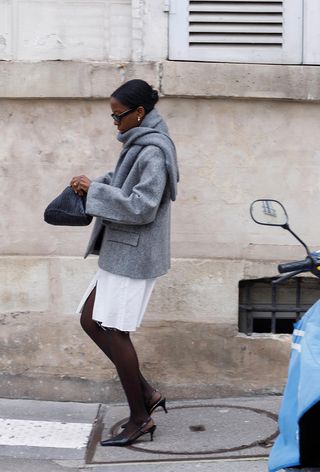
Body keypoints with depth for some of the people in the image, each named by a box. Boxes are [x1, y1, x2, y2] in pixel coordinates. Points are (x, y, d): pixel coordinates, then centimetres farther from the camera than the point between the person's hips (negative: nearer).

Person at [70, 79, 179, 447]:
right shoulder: (139, 145, 12)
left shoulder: (153, 152, -18)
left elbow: (141, 207, -23)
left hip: (134, 255, -10)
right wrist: (92, 186, 4)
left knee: (113, 331, -3)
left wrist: (94, 190, -18)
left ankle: (140, 419, 10)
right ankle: (146, 394, 18)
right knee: (91, 320, 12)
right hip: (120, 251, 10)